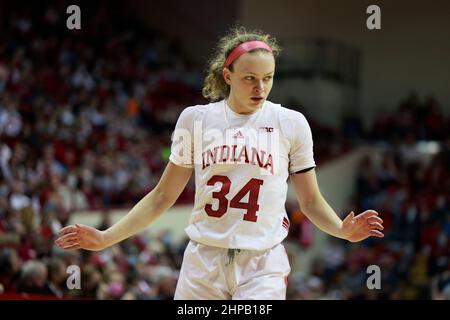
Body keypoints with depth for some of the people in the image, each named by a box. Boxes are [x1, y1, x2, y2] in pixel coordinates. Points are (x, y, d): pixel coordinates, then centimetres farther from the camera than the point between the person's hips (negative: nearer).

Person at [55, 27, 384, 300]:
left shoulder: (291, 123, 2)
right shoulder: (194, 119, 4)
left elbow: (311, 201, 7)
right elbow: (163, 196, 10)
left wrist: (343, 229, -14)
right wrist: (105, 238, 3)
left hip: (262, 267, -2)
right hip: (202, 264, 2)